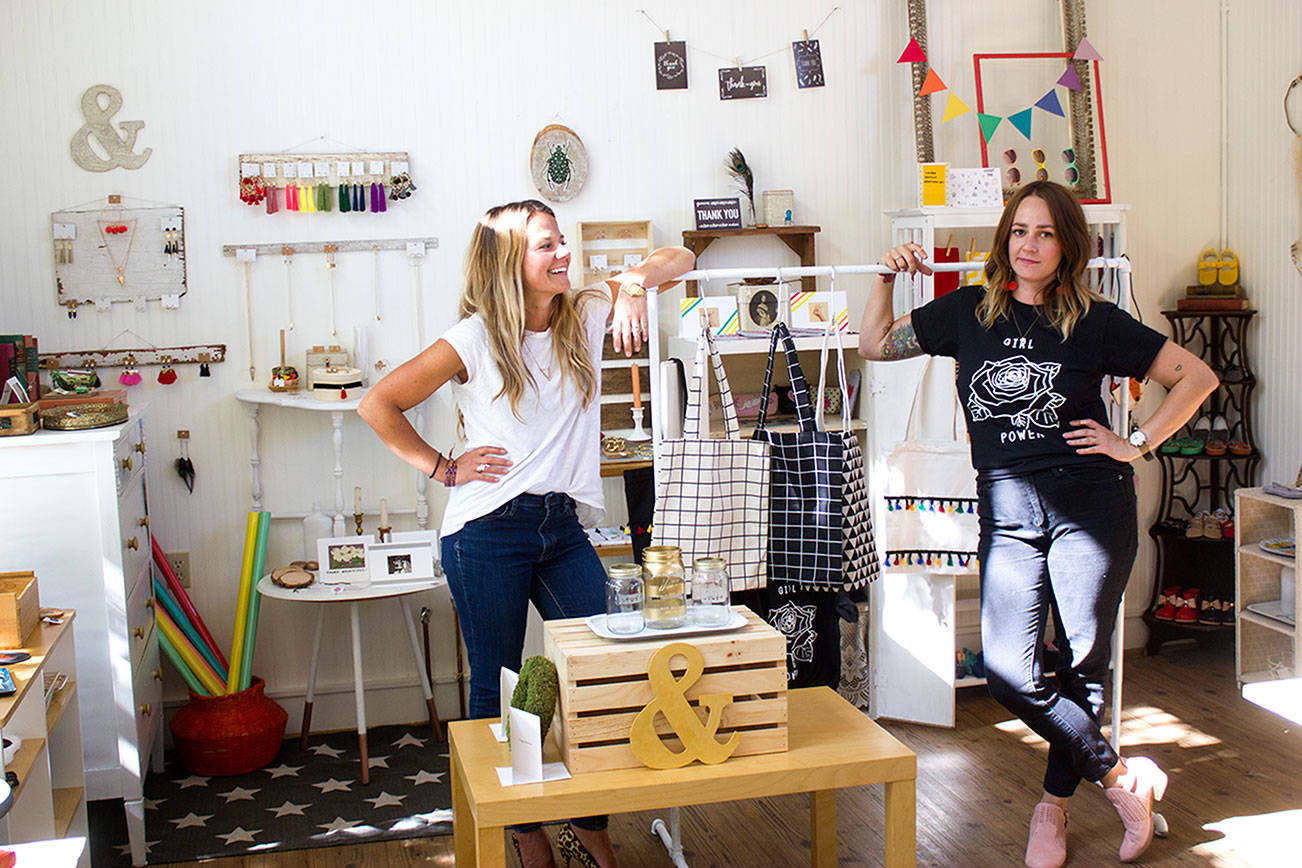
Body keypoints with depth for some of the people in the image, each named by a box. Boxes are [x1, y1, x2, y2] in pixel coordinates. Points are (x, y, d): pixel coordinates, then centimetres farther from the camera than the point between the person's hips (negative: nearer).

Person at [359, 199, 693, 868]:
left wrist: (636, 282, -10)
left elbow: (678, 259, 9)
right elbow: (378, 405, -3)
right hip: (489, 532, -4)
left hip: (562, 525, 4)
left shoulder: (584, 317, 5)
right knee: (497, 687, 6)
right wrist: (443, 468, -5)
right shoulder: (474, 340, -7)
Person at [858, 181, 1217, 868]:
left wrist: (1137, 445, 0)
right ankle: (1120, 776, 13)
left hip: (1089, 506, -2)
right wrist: (887, 276, 7)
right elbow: (875, 345, 17)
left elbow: (1197, 376, 6)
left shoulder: (1094, 321, 2)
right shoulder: (968, 313, 8)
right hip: (1006, 512, 2)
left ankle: (1055, 804, 22)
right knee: (1008, 671, -9)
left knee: (1083, 658, 1)